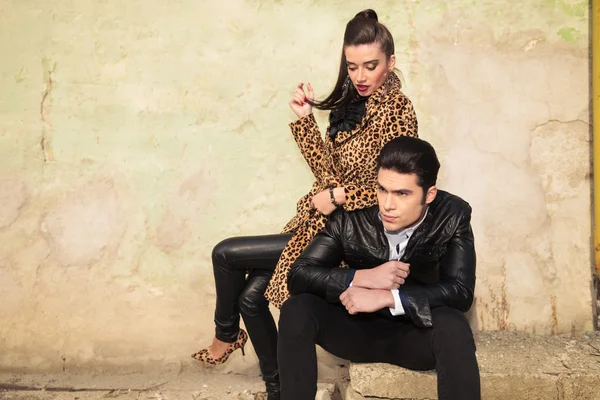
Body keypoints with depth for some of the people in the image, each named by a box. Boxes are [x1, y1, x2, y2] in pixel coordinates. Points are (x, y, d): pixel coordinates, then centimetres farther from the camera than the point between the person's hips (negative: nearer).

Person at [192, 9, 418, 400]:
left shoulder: (397, 110, -14)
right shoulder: (354, 103, 8)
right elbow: (328, 170, 3)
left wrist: (337, 196, -15)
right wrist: (305, 118, -5)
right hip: (324, 220, 8)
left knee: (226, 254, -5)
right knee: (250, 294, 3)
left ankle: (227, 335, 23)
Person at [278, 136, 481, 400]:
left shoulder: (453, 216, -16)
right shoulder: (350, 217, -16)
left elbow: (460, 292, -22)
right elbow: (298, 275, -15)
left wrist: (387, 297, -31)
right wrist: (362, 277, -29)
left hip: (417, 335, -1)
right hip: (360, 330, 1)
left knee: (452, 325, -34)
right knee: (296, 309, -24)